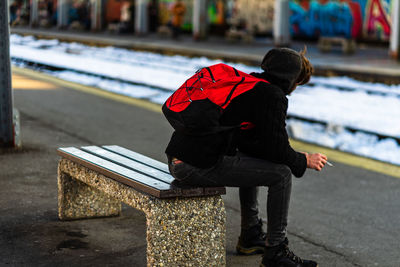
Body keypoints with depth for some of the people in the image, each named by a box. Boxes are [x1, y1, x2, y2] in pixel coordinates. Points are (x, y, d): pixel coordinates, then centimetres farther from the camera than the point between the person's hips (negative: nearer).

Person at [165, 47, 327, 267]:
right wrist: (304, 160, 10)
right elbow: (277, 149, -9)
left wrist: (292, 156, 23)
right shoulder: (273, 95, -7)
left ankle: (251, 236, 36)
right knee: (281, 173, -4)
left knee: (252, 161, 32)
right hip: (200, 166, -10)